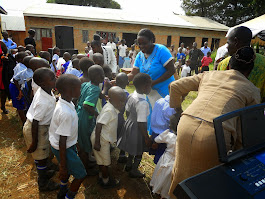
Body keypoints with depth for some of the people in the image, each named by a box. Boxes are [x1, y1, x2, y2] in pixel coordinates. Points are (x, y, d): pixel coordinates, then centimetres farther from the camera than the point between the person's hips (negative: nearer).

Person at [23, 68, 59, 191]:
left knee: (40, 155, 28)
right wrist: (34, 143, -17)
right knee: (42, 157, 13)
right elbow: (35, 123, -27)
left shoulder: (44, 91, -9)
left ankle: (43, 173, 54)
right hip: (36, 130, -8)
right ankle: (43, 184, 37)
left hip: (40, 126, 8)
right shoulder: (44, 102, -35)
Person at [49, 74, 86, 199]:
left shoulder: (65, 101, -8)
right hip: (63, 149, -9)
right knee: (81, 175, 9)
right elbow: (62, 142, -28)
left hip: (68, 143, 9)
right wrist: (63, 167, -17)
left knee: (70, 169, 30)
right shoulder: (66, 113, -35)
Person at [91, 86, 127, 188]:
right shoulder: (109, 110, -27)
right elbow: (99, 125, -27)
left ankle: (102, 176, 44)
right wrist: (97, 142, -23)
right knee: (105, 162, 10)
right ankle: (106, 182, 30)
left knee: (103, 161, 24)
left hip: (104, 138, 8)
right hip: (101, 139, -8)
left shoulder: (112, 108, 1)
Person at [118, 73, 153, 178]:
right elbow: (141, 123, -27)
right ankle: (134, 171, 39)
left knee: (133, 148, 30)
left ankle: (128, 165, 50)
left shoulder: (131, 96, -7)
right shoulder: (143, 103, -31)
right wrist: (147, 138, -17)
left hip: (129, 125, 8)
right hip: (137, 130, -8)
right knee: (139, 152, 17)